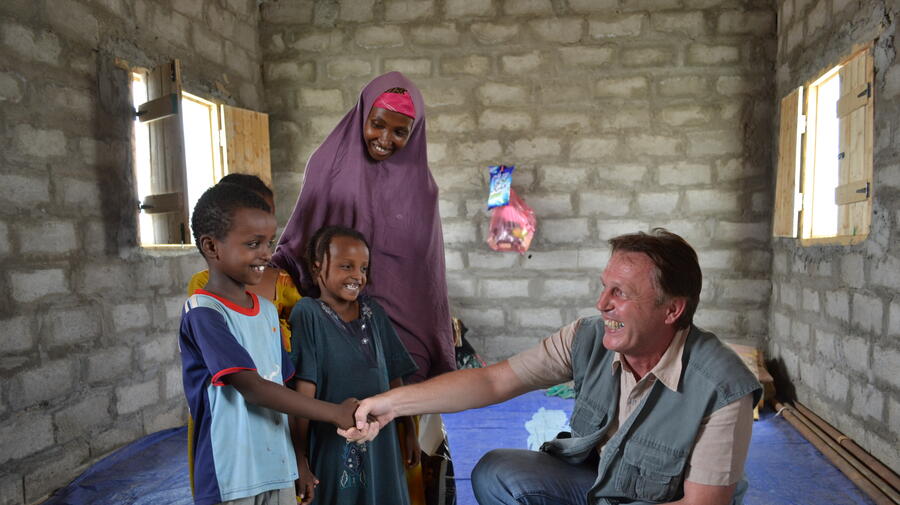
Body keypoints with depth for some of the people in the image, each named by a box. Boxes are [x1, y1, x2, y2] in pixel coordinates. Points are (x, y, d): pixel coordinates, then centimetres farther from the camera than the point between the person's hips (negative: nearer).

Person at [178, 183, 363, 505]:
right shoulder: (203, 313, -15)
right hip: (230, 478, -6)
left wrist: (300, 460, 7)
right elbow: (252, 388, -23)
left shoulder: (268, 310, 7)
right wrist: (335, 413, -24)